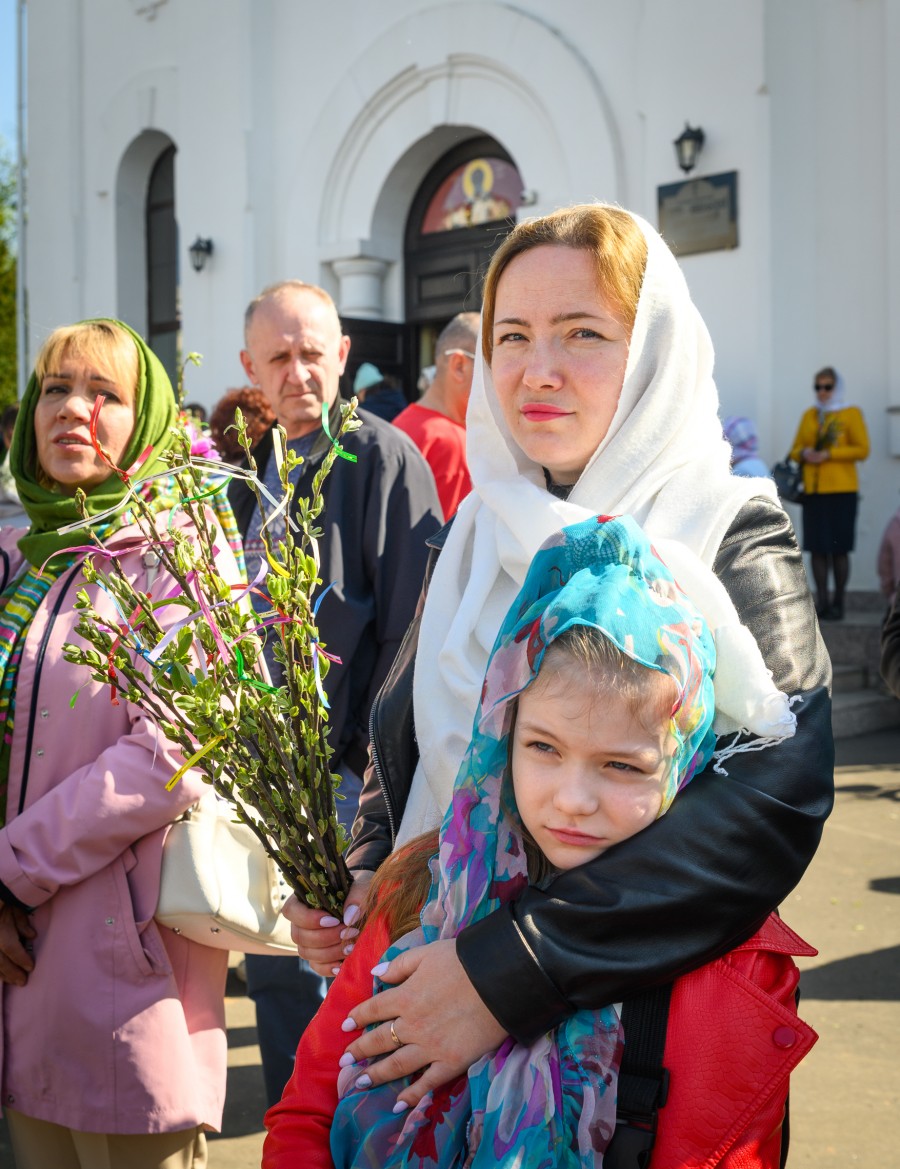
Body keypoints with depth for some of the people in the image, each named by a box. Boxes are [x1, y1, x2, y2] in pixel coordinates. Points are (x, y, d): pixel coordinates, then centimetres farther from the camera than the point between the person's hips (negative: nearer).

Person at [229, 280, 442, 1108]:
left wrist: (376, 752, -16)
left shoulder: (384, 457, -9)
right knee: (272, 966, 17)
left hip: (344, 769, -7)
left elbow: (412, 618, -14)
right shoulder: (253, 469, 12)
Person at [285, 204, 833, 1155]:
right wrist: (358, 882, -8)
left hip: (646, 1012, -4)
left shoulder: (733, 537, -12)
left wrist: (516, 967, -32)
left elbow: (777, 794, -26)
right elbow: (401, 747, 13)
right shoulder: (477, 538, 4)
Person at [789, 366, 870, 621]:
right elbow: (795, 449, 17)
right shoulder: (809, 415, 15)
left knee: (838, 549, -4)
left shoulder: (851, 413, 2)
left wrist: (828, 454, -14)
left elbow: (862, 449, -6)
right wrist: (804, 453, -6)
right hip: (813, 490, 4)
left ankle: (838, 603, 4)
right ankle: (822, 602, 9)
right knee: (817, 548, 2)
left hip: (842, 488, -4)